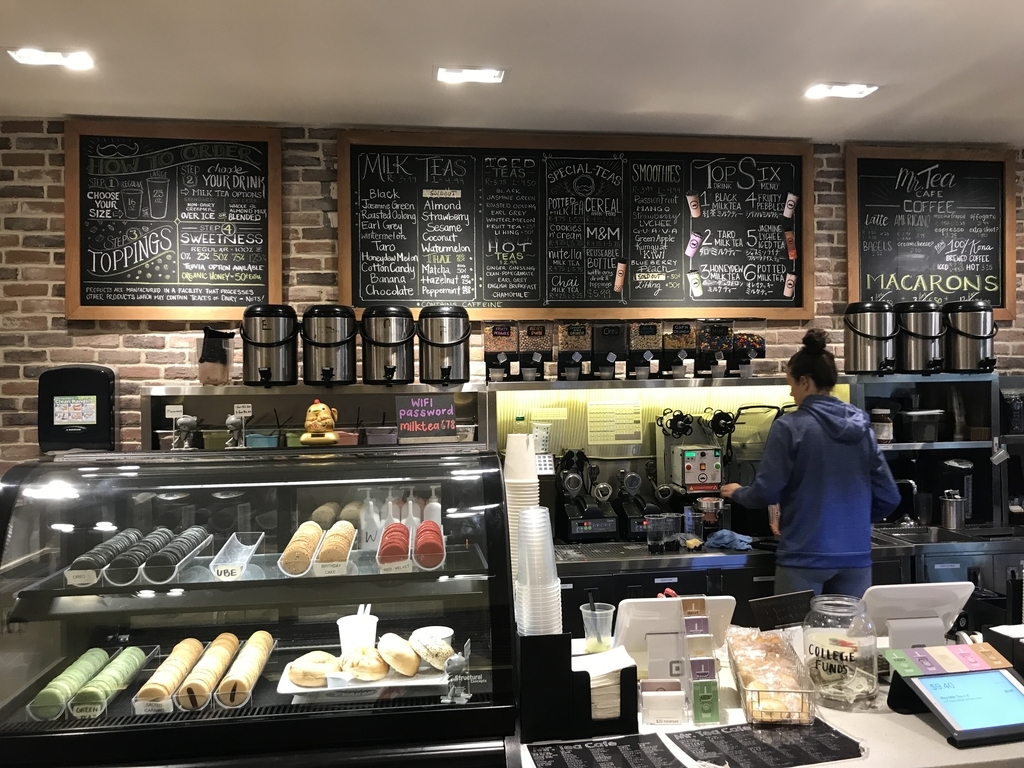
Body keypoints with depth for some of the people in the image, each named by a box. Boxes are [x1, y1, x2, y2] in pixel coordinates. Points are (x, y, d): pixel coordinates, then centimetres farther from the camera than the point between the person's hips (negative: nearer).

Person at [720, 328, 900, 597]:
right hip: (855, 555, 5)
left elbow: (766, 492, -10)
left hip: (805, 556, -5)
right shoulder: (861, 426, 4)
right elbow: (888, 498, 7)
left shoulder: (790, 427, -11)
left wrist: (737, 492, 10)